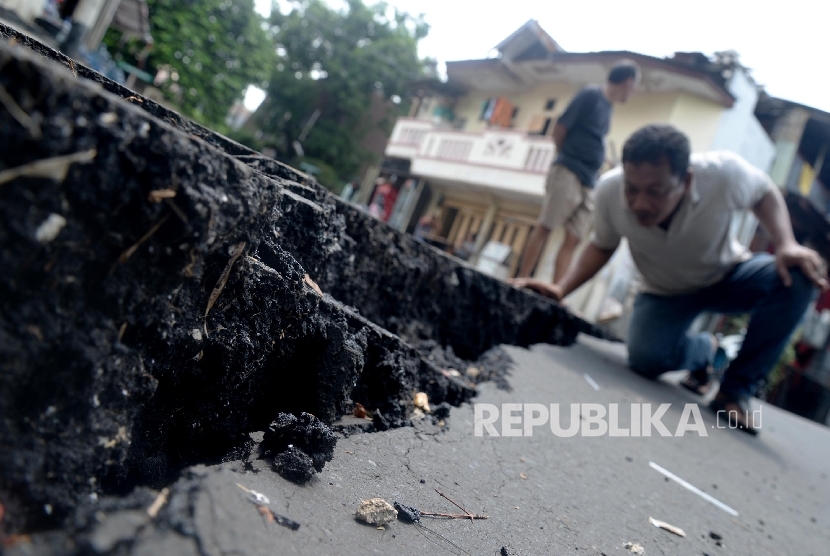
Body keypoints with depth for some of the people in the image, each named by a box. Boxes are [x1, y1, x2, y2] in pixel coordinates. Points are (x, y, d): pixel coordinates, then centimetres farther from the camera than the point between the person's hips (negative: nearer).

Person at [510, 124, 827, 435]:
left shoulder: (724, 173, -32)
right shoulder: (610, 191, -28)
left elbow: (765, 193, -8)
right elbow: (601, 247, -8)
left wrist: (787, 244, -26)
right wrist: (561, 289, -23)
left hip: (727, 278, 0)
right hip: (665, 293, 0)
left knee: (798, 277, -29)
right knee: (646, 357, -28)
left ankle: (736, 389, -12)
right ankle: (705, 349, 11)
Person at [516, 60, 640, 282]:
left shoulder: (607, 105, 20)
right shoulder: (591, 94, -3)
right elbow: (558, 130, -4)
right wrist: (568, 159, 9)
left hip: (588, 182, 8)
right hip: (569, 173, -8)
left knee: (573, 239, -1)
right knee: (544, 227, -9)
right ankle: (521, 282, -6)